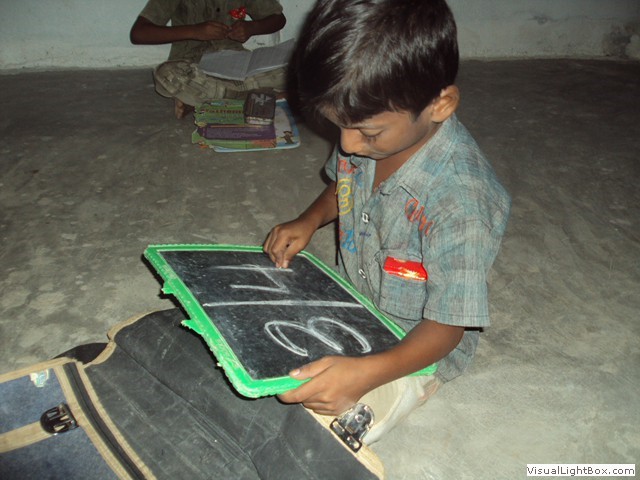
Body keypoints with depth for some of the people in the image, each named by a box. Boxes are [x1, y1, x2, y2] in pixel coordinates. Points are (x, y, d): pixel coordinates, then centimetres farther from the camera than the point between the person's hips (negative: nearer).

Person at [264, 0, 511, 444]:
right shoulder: (366, 128, -13)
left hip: (412, 348, -6)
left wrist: (366, 373, -42)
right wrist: (308, 222, -8)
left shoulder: (461, 199, -35)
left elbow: (446, 328, -27)